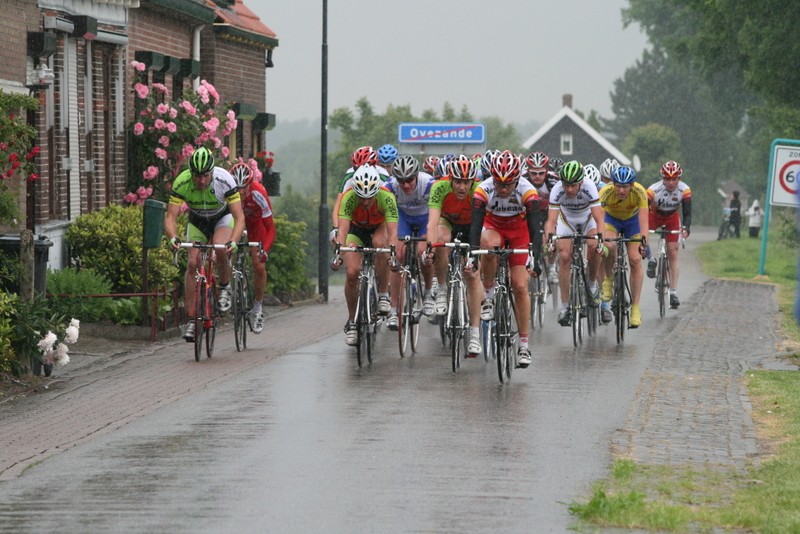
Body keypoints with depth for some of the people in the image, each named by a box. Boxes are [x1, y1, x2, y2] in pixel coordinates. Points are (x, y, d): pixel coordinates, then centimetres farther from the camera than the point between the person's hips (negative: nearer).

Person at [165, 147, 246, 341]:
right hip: (197, 221, 2)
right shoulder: (181, 183, -31)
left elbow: (240, 217, -36)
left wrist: (233, 241, -53)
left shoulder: (224, 180, -35)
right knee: (192, 263, -12)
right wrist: (173, 238, -50)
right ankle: (191, 320, -8)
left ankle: (225, 288, -4)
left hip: (223, 217, -2)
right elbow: (170, 217, -30)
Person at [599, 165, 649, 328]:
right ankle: (608, 279, -4)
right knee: (609, 246, -32)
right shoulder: (606, 192, -34)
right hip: (611, 219, 0)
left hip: (632, 220, 0)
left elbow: (643, 220, -39)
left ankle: (635, 308, -5)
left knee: (635, 260, -12)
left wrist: (644, 241, -52)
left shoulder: (639, 192, -33)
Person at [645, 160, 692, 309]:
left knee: (673, 253, -7)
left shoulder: (684, 190, -28)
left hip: (672, 218, 1)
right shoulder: (653, 190, -33)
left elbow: (687, 213, -29)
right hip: (654, 216, -1)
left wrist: (686, 228, -48)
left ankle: (673, 292, -6)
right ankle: (650, 260, -2)